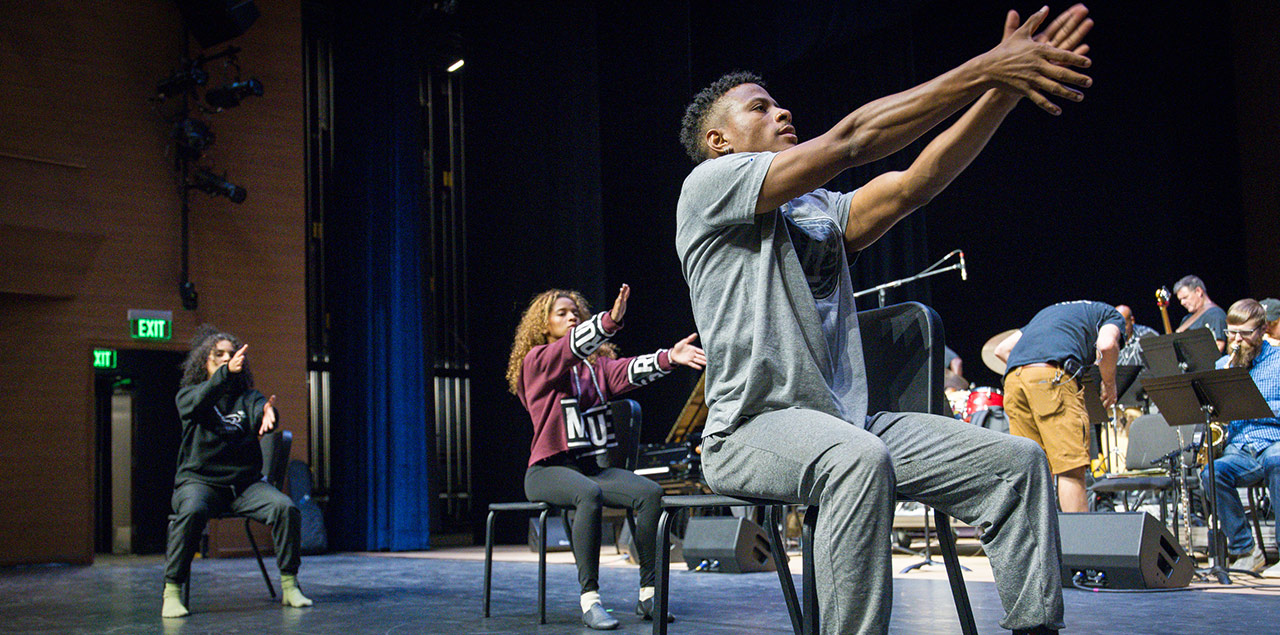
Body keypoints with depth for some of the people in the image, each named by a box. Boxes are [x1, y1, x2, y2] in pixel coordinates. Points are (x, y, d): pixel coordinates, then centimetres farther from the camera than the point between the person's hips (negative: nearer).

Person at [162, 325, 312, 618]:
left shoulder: (247, 397, 12)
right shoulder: (188, 394, 7)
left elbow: (259, 417, -11)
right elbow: (198, 403, -19)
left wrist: (268, 414, -38)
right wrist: (227, 372, -36)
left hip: (244, 482, 2)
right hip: (199, 480, -2)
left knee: (285, 507, -23)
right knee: (191, 511, -35)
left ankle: (289, 585, -12)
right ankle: (172, 591, -27)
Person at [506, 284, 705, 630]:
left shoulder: (595, 363, 17)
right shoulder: (536, 361, 1)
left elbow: (627, 371, -5)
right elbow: (570, 347, -22)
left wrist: (667, 357, -26)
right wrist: (610, 320, -40)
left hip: (593, 465, 5)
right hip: (549, 469, -5)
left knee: (651, 492, -20)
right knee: (589, 495, -37)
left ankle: (648, 594, -16)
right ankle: (589, 598, -33)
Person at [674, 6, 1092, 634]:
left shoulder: (821, 209, 21)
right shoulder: (709, 186, -2)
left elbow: (916, 181, 4)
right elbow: (850, 141, -13)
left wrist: (1006, 87, -7)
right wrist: (983, 69, -15)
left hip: (846, 421, 8)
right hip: (751, 428, -7)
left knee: (1017, 459, -6)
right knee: (860, 459, -38)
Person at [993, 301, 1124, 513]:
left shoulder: (1048, 311, 40)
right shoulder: (1110, 314, 24)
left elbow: (1002, 350, 31)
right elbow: (1106, 345, 0)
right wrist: (1109, 385, 14)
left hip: (1013, 377, 6)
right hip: (1053, 376, -6)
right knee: (1072, 467, -7)